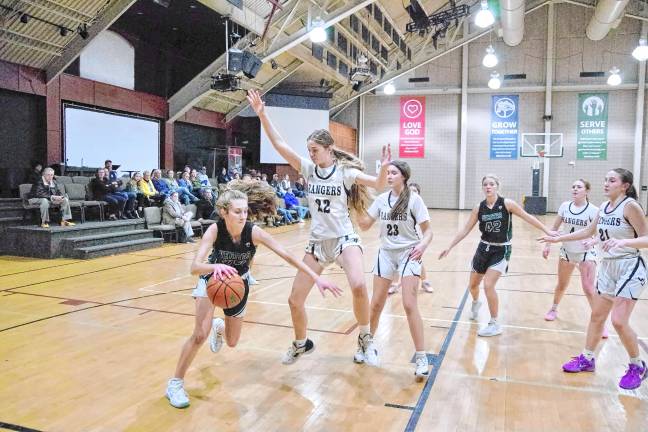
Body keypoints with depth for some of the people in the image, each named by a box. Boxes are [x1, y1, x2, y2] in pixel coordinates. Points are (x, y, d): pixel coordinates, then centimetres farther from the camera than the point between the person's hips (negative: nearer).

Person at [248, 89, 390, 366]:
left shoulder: (345, 171, -6)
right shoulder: (308, 169, 3)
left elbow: (379, 186, -14)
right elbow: (279, 144, -4)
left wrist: (384, 168, -35)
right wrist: (262, 115, -12)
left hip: (344, 238, -4)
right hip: (317, 242, 4)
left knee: (358, 287, -30)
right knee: (295, 300, 4)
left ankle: (365, 340, -5)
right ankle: (301, 344, 32)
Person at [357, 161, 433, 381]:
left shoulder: (414, 199, -10)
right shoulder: (381, 199, 3)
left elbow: (427, 231, -9)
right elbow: (364, 225, 7)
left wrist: (422, 245, -29)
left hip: (408, 254, -4)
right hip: (386, 253, 4)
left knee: (409, 305, -13)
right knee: (376, 304, 8)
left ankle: (421, 357, -3)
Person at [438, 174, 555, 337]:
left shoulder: (507, 204, -13)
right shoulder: (479, 208, -4)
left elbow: (527, 217, -5)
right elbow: (465, 230, 1)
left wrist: (547, 231, -8)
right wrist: (449, 247, -2)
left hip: (501, 250, -4)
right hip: (484, 248, 4)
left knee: (488, 285, -18)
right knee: (473, 284, 14)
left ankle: (495, 324, 0)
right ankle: (475, 303, 52)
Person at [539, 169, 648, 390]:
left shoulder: (630, 205, -16)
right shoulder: (604, 206, 6)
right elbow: (588, 231, 19)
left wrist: (623, 241, -36)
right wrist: (558, 238, 18)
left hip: (630, 268, -8)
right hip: (607, 266, 8)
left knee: (619, 321, -11)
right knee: (597, 315, 13)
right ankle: (587, 359, 27)